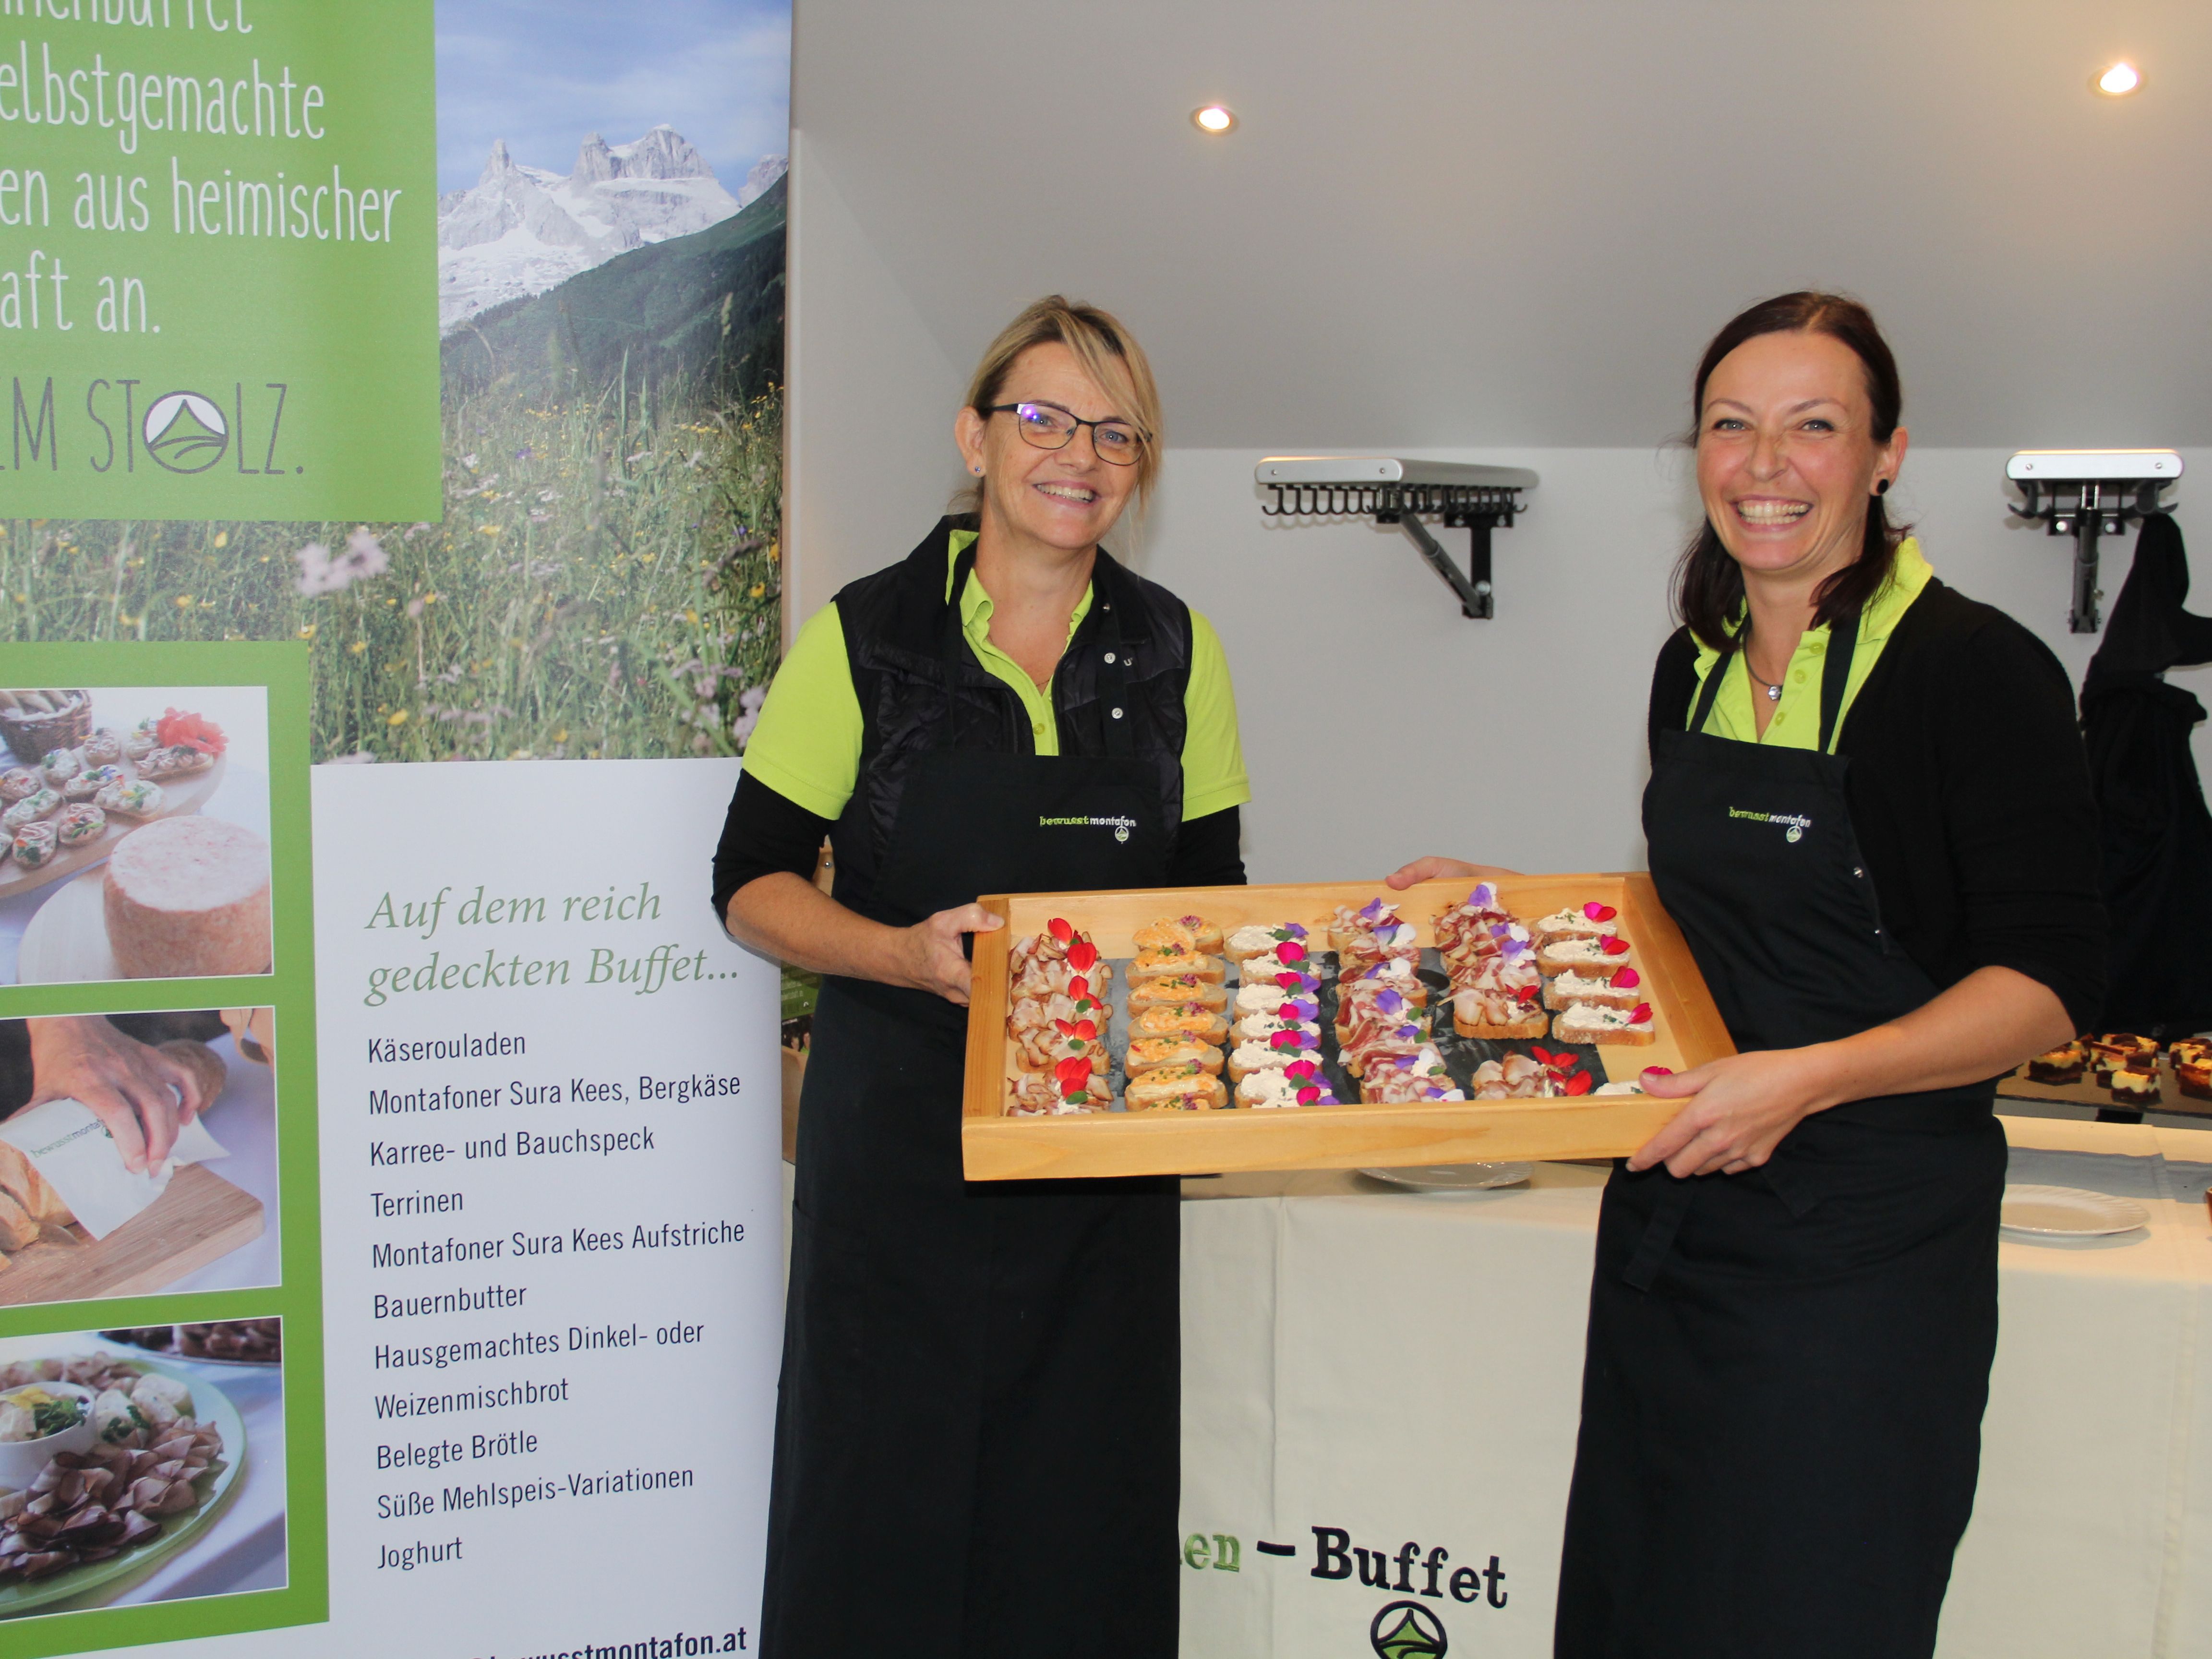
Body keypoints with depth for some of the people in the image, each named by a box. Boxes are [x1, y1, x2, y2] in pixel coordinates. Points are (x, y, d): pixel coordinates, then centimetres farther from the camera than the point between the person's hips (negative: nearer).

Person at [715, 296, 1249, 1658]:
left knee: (1085, 1515, 9)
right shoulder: (867, 639, -3)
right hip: (900, 1137, -2)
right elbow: (751, 881, -1)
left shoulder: (1175, 652, 6)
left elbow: (1211, 892, 13)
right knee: (879, 1505, 5)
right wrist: (905, 955, -17)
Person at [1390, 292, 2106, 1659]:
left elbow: (2052, 980, -15)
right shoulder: (1698, 669, 10)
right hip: (1671, 1222, 7)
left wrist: (1817, 1076, -27)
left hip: (1863, 1244, -7)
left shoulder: (1979, 669, -11)